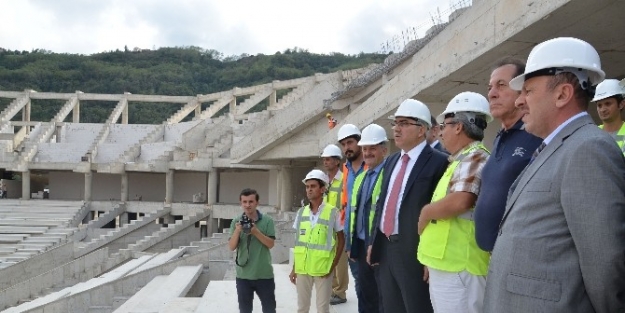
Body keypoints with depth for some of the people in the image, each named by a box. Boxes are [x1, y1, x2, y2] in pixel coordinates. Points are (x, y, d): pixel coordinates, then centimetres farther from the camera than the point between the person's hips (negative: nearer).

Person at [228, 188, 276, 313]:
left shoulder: (267, 220, -4)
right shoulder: (236, 221, 0)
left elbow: (270, 244, -9)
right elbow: (231, 247, -4)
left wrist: (256, 232, -21)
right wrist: (237, 231, -20)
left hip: (264, 274, -1)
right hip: (243, 275, 1)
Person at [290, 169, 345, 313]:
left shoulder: (333, 212, -6)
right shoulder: (301, 212, 6)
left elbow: (341, 240, -1)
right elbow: (298, 242, 11)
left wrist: (333, 265, -8)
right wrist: (294, 268, 9)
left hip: (323, 268, -4)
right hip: (302, 268, 4)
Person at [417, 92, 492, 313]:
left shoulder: (474, 158, -13)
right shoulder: (461, 160, 18)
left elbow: (460, 201, -30)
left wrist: (426, 212, -11)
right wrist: (432, 260, 19)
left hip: (458, 269, -9)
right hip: (445, 266, 9)